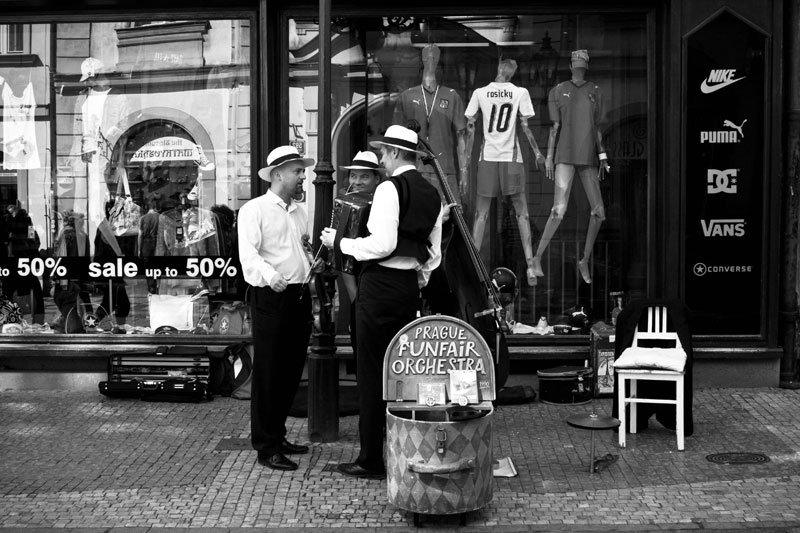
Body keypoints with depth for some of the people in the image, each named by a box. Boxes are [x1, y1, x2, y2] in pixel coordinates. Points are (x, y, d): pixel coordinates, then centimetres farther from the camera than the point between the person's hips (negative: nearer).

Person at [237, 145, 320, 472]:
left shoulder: (300, 212, 19)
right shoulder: (255, 209, -5)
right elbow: (248, 254, -18)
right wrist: (271, 276, -34)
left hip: (300, 297, 8)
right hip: (270, 297, -8)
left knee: (291, 371, 13)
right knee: (268, 373, -3)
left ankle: (277, 436, 26)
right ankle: (265, 447, 4)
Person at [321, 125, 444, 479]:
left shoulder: (390, 188, -12)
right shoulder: (432, 194, 13)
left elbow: (382, 244, -20)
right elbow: (434, 254, 17)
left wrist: (339, 242, -9)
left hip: (380, 284, -8)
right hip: (410, 285, 8)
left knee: (371, 373, -2)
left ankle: (371, 461, 4)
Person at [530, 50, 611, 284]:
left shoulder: (595, 91, 15)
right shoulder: (558, 90, 7)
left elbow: (597, 128, 16)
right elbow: (555, 126, 3)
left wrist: (603, 157, 11)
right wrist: (548, 156, -3)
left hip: (588, 159, 4)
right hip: (565, 157, -4)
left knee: (598, 212, -1)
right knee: (559, 209, -17)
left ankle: (585, 261, 15)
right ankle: (537, 258, -7)